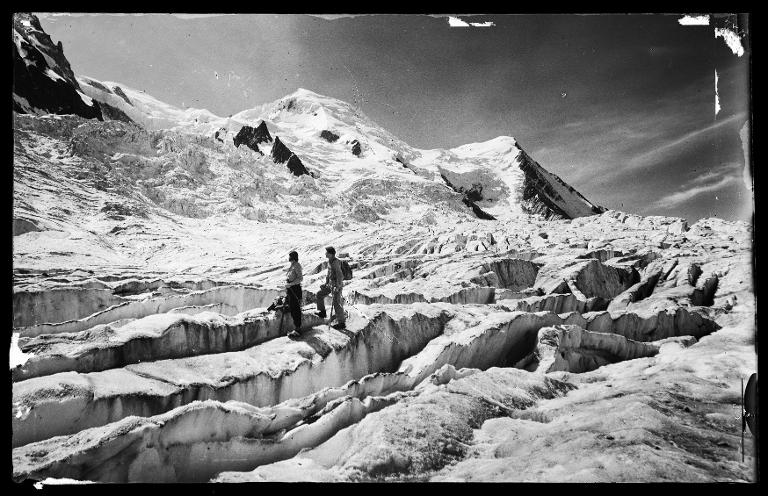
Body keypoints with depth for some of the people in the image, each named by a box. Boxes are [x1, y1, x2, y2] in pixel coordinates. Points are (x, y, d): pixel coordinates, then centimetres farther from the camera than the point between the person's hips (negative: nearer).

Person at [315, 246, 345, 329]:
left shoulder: (336, 262, -21)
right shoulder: (329, 261, 8)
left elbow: (340, 275, -25)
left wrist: (338, 287, -27)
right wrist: (326, 283, 22)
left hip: (337, 285, -10)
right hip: (330, 284, 10)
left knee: (337, 303, -6)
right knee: (320, 294, 17)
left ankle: (342, 323, 2)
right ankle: (322, 312, 29)